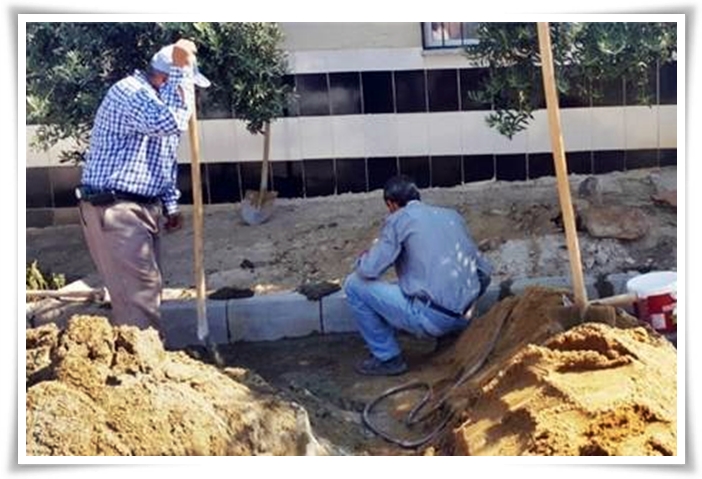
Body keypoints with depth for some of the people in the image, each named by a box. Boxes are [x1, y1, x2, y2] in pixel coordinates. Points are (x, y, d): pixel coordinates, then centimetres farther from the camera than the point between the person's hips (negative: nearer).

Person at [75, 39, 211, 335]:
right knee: (139, 288, -12)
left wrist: (170, 205, 20)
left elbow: (165, 159, 25)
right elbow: (170, 123, -33)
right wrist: (181, 70, -24)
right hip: (113, 209, -10)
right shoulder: (129, 91, -14)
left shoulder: (159, 99, 18)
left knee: (144, 286, 12)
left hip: (142, 208, 10)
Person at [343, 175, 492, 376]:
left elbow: (369, 270, -8)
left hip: (431, 318, -7)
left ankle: (387, 358, 9)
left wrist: (363, 258, 16)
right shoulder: (452, 216, 16)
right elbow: (484, 271, 17)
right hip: (463, 320, 7)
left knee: (354, 285, 6)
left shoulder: (398, 219, -1)